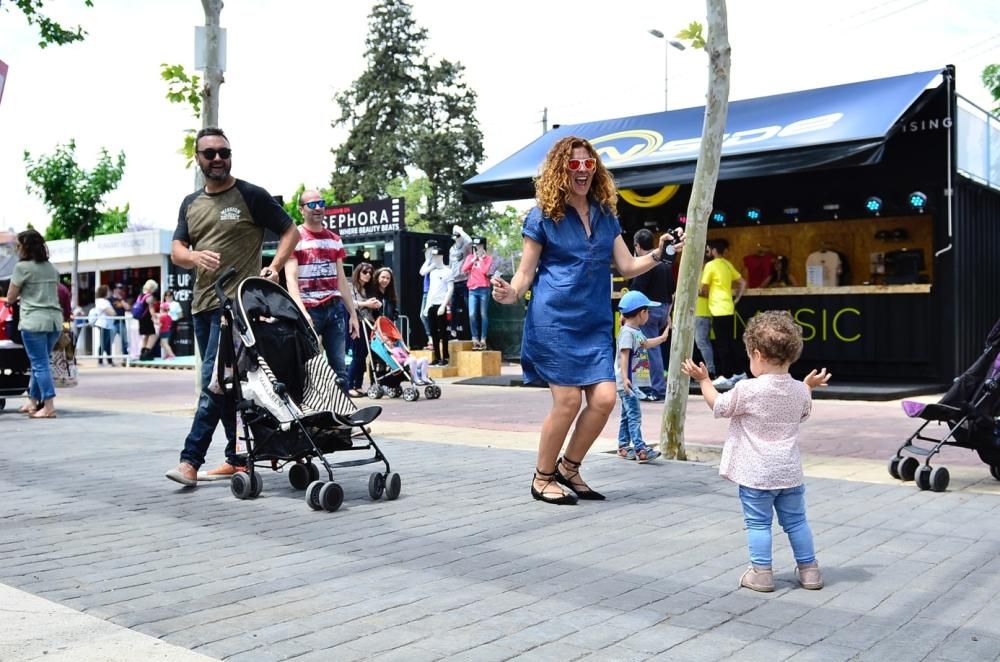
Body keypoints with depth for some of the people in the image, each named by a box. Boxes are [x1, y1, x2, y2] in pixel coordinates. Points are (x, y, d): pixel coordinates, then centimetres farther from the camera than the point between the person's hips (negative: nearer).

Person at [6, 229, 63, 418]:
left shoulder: (22, 267, -5)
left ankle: (49, 407, -8)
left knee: (40, 364, -4)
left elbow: (10, 298, 1)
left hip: (34, 321, -7)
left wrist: (20, 296, 21)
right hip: (55, 321, 7)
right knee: (39, 362, 17)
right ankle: (33, 402, 25)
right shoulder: (51, 267, 15)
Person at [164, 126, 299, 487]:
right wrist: (195, 256, -14)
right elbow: (176, 251, 9)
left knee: (213, 381, -12)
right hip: (202, 304, 7)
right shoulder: (191, 204, 15)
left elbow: (290, 231, 3)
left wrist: (274, 267, -11)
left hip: (237, 303, -7)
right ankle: (238, 457, 18)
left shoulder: (251, 196, -1)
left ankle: (191, 460, -10)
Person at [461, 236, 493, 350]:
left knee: (483, 315, -2)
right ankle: (475, 340, -1)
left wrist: (481, 259, -7)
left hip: (484, 289, -3)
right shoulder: (470, 257, 13)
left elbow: (486, 271, -11)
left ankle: (483, 340, 1)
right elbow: (463, 270, 0)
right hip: (472, 290, 3)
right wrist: (473, 259, -4)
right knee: (472, 315, -7)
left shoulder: (488, 258, 3)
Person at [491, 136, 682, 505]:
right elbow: (526, 273, -2)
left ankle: (569, 467, 19)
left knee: (604, 399, -4)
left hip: (595, 323, 5)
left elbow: (628, 267, 10)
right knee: (568, 401, -6)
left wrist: (659, 252, -5)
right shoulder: (543, 216, -3)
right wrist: (510, 293, -22)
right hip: (554, 320, -5)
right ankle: (543, 478, 14)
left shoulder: (605, 215, 11)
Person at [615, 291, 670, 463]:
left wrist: (662, 338, 43)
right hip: (625, 380, -10)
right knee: (634, 414, -12)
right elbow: (624, 356, -25)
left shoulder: (637, 331, 13)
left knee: (627, 414, 15)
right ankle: (640, 449, -15)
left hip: (631, 380, 10)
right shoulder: (627, 332, -17)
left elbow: (646, 343, 33)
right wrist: (625, 378, -32)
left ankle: (624, 446, 23)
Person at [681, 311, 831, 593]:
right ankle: (809, 569, 24)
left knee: (758, 523, 5)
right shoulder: (799, 391, -1)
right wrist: (809, 386, 32)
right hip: (789, 472, 5)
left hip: (756, 474, -5)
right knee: (796, 521, 16)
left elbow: (719, 406, -3)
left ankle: (761, 572, 8)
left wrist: (703, 380, 8)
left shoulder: (747, 390, -17)